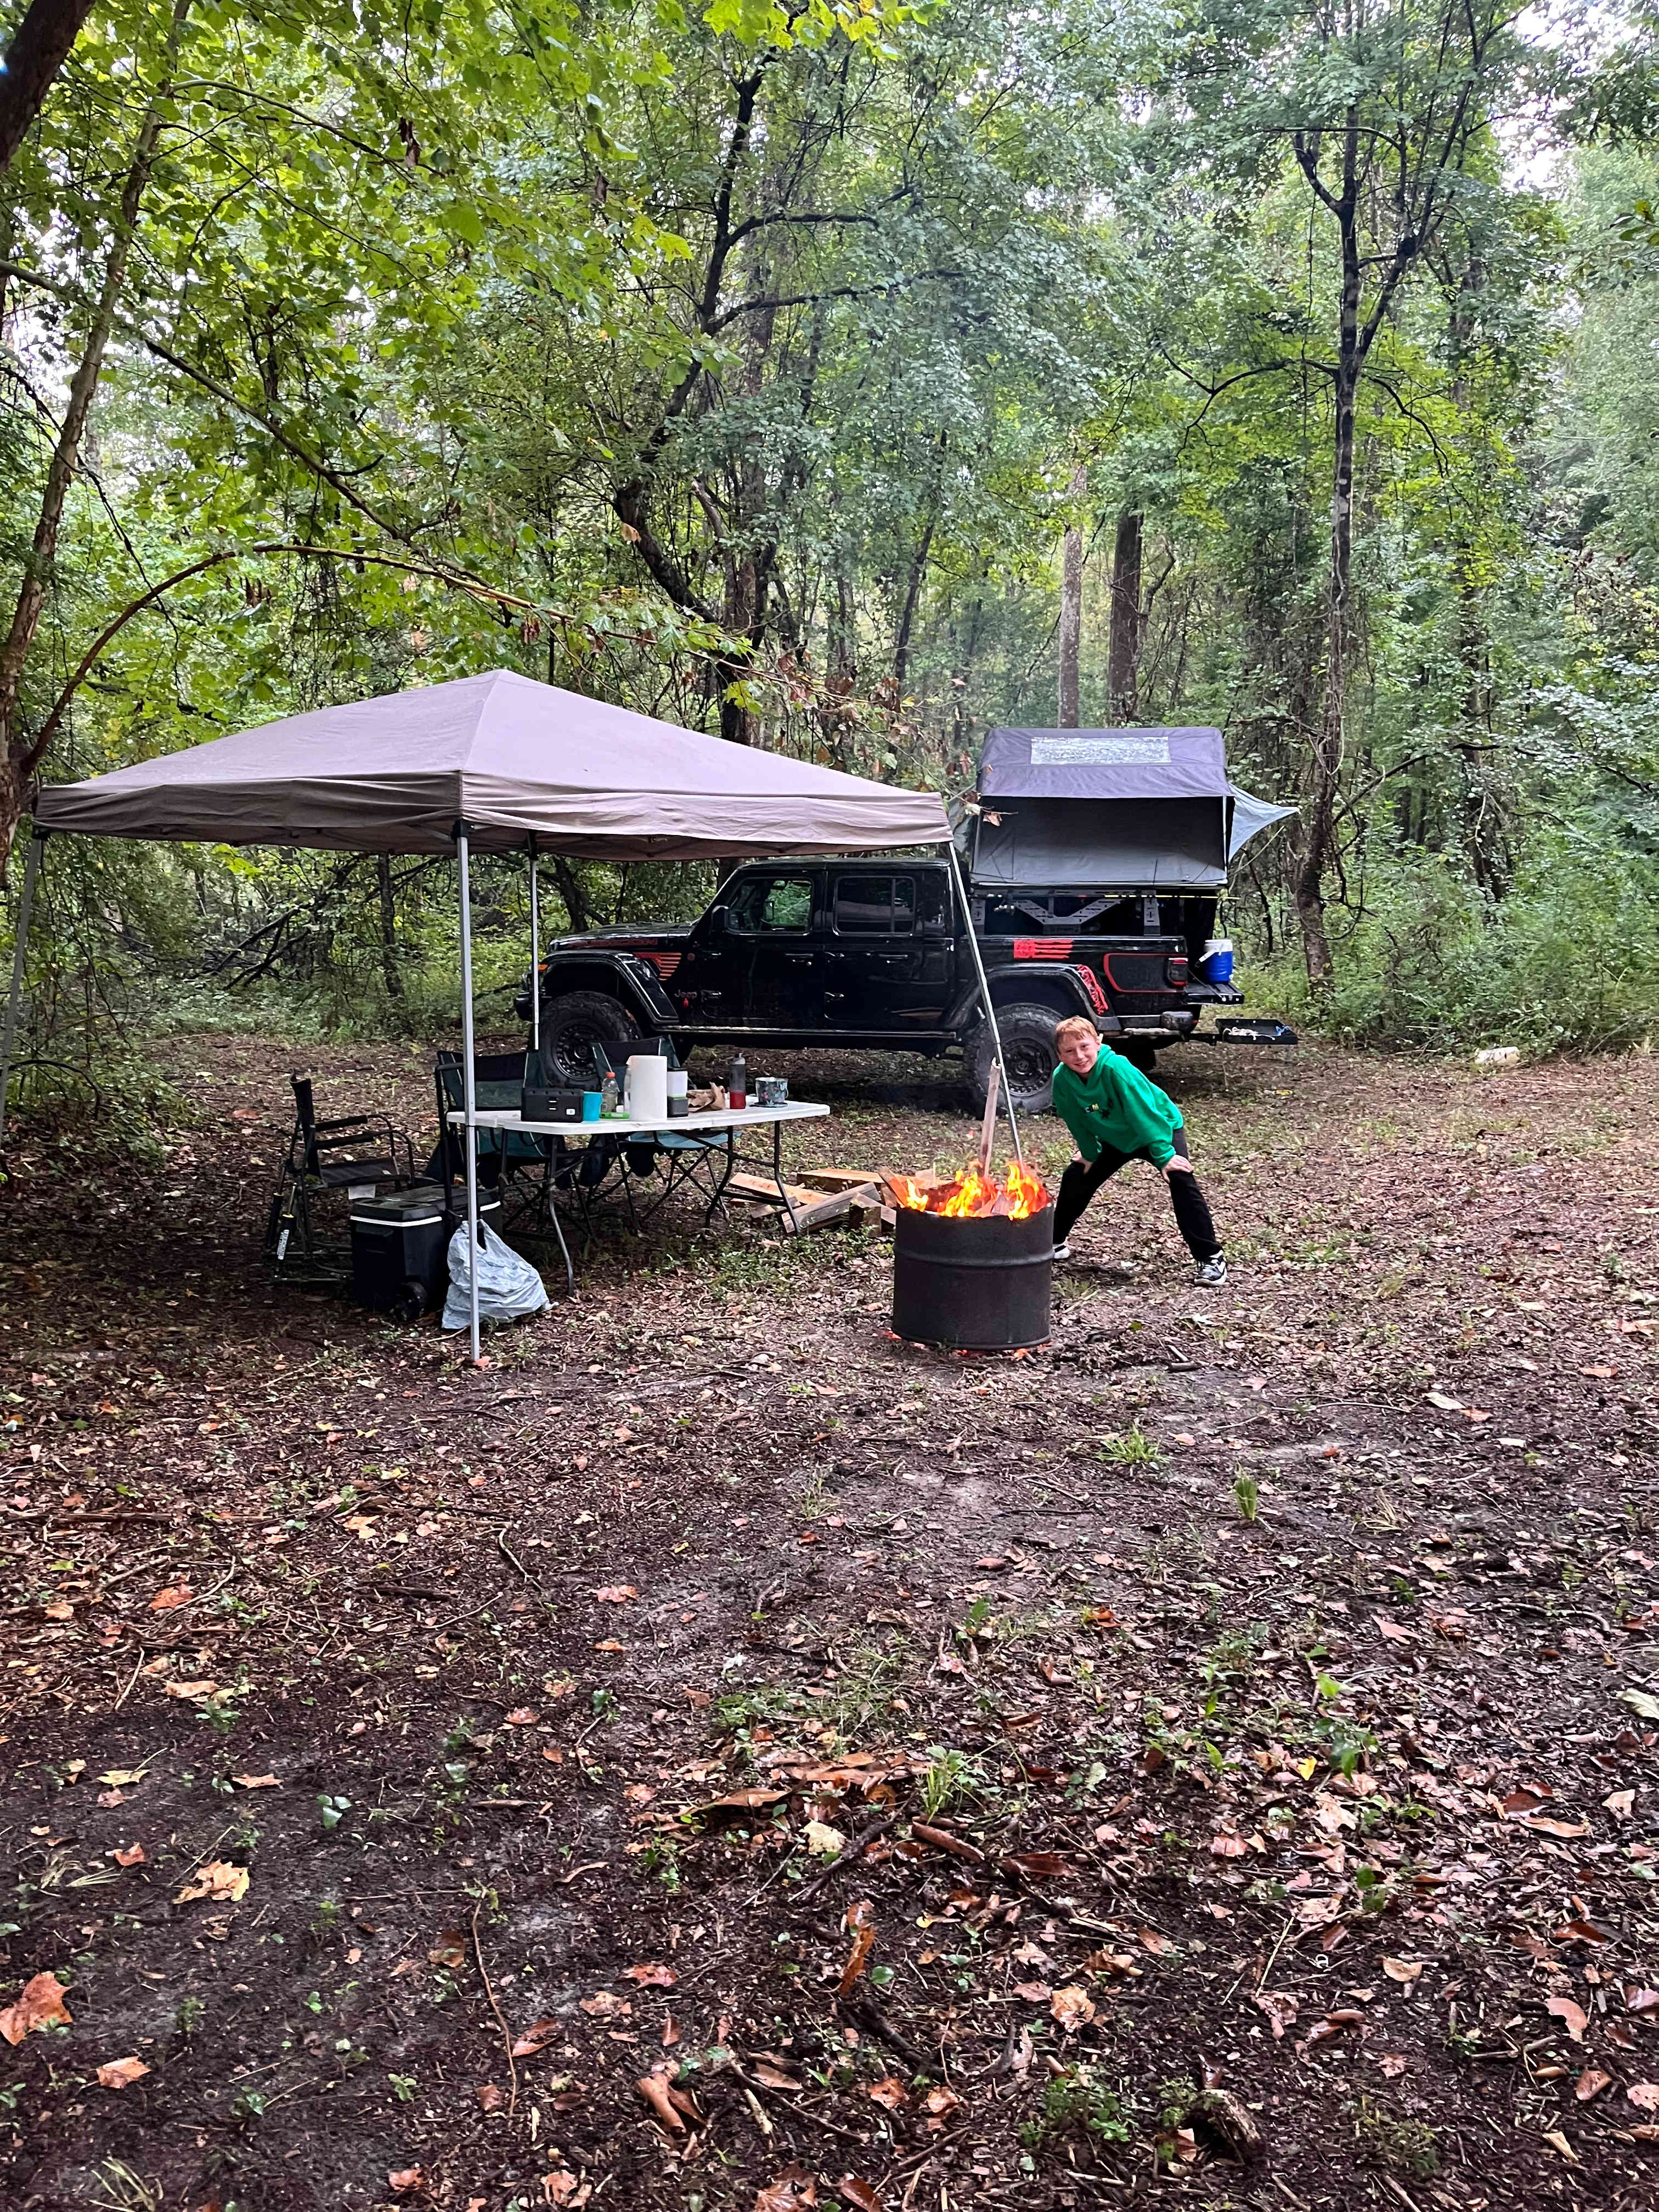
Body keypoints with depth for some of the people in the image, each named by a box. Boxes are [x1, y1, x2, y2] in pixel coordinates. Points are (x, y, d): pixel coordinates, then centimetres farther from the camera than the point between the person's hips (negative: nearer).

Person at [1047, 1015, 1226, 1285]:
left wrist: (1163, 1155, -31)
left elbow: (1143, 1112, -33)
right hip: (1115, 1139, 5)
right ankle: (1055, 1242, 24)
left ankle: (1210, 1259, -19)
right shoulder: (1062, 1079, -21)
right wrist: (1090, 1153, 3)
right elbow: (1076, 1121, -3)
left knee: (1181, 1181, -23)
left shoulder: (1115, 1067, -36)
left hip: (1161, 1128, -5)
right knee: (1075, 1179, 2)